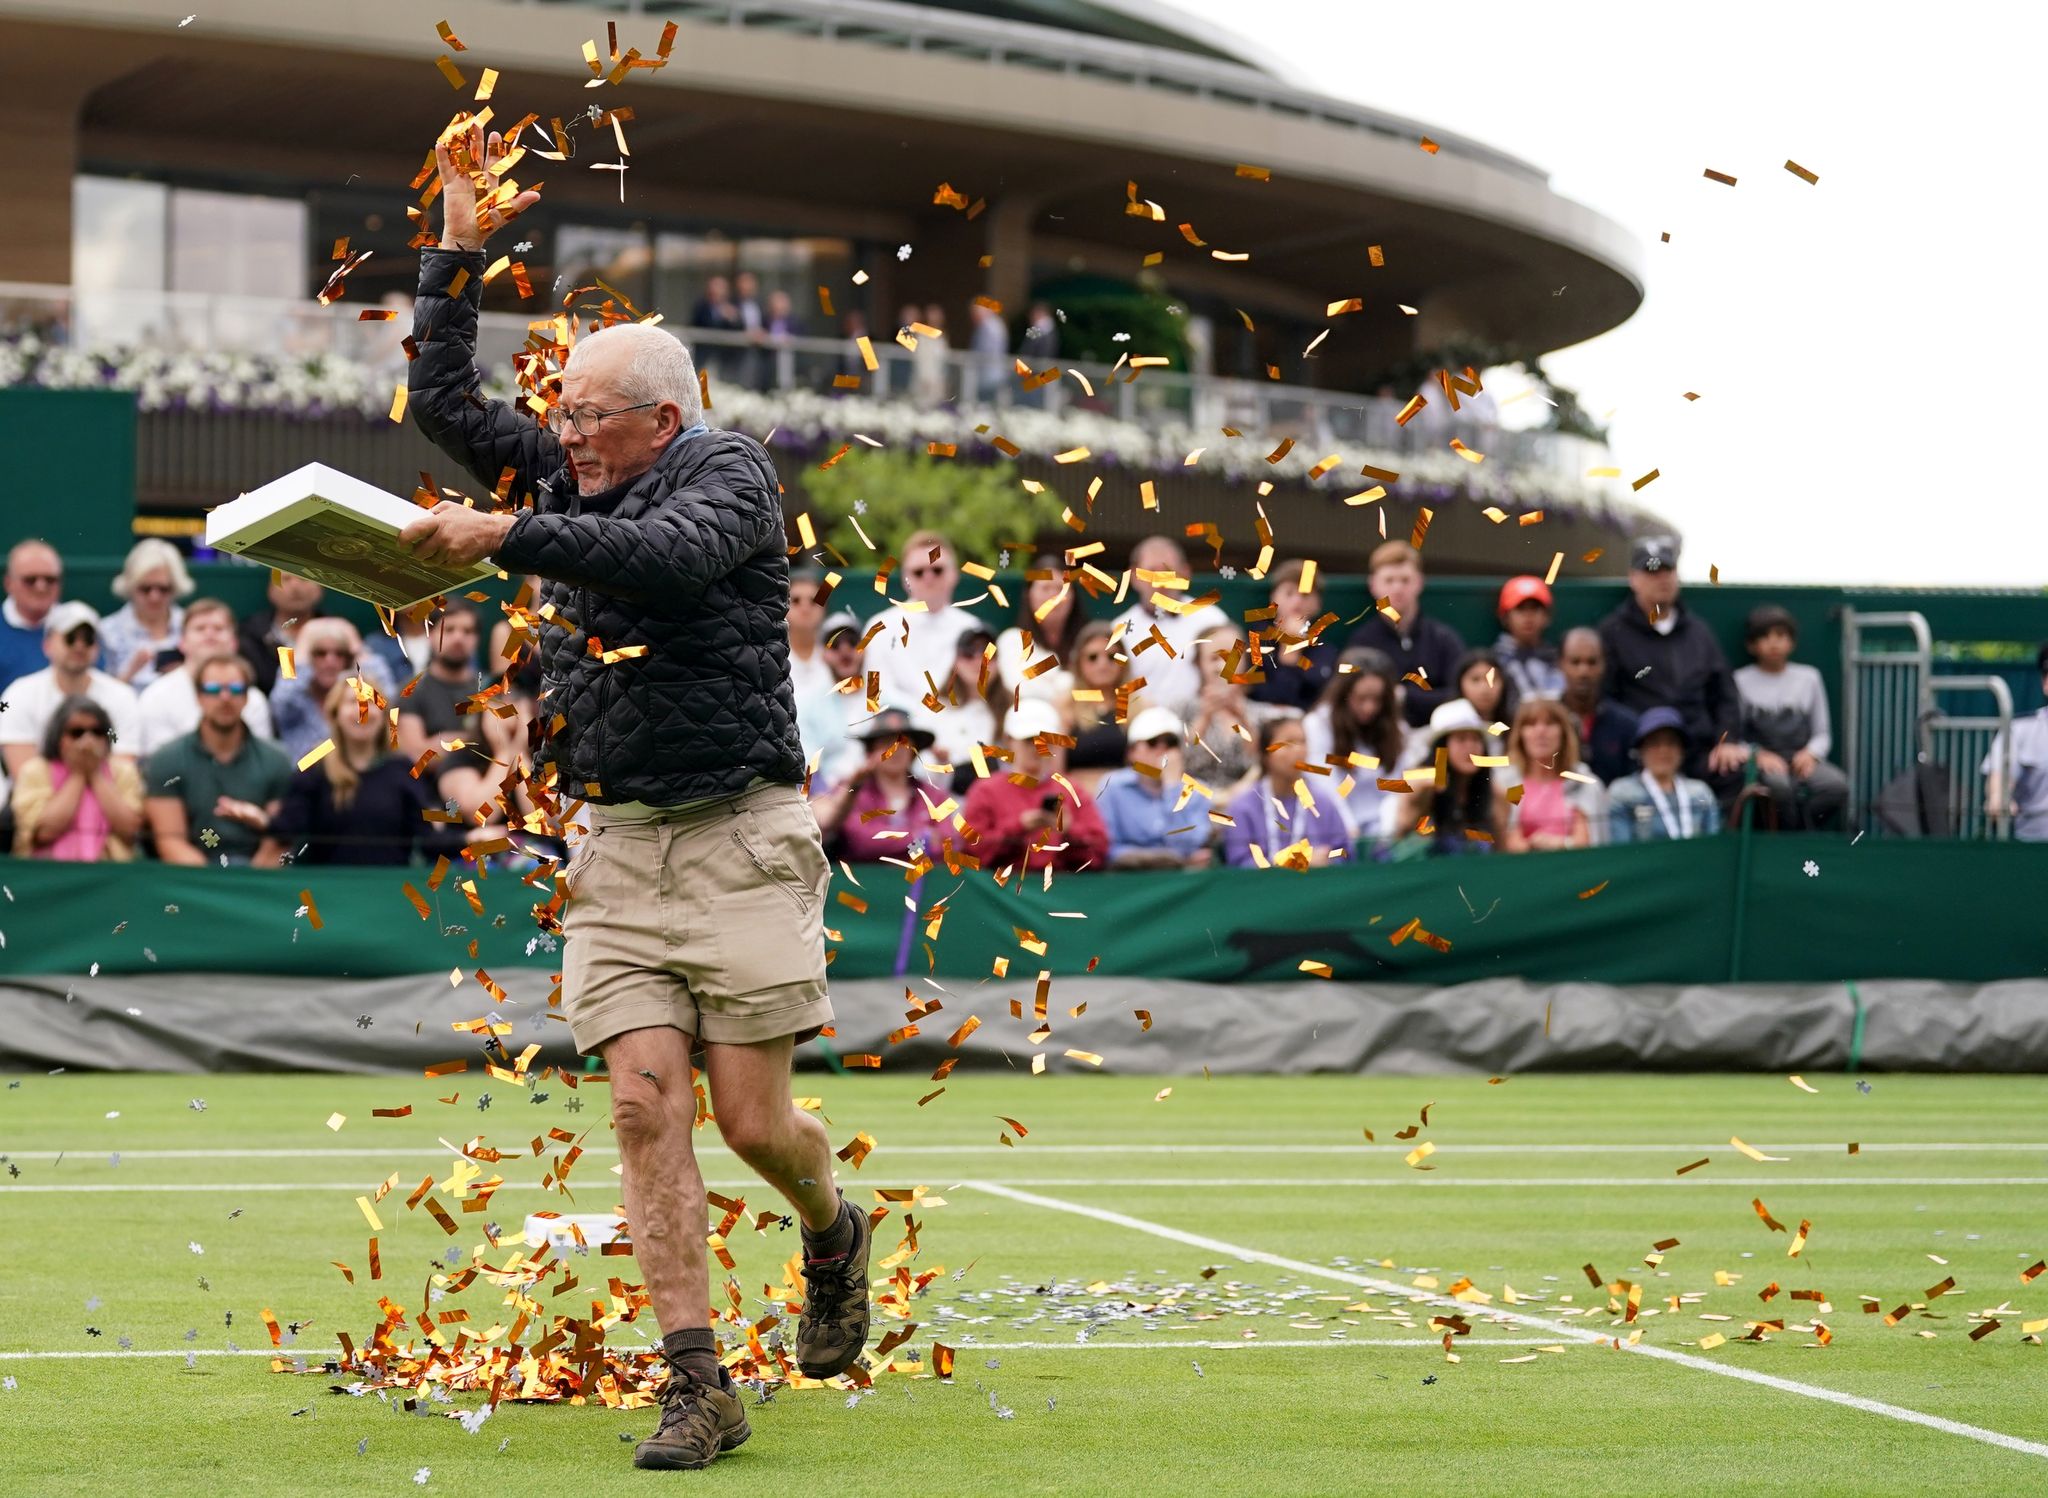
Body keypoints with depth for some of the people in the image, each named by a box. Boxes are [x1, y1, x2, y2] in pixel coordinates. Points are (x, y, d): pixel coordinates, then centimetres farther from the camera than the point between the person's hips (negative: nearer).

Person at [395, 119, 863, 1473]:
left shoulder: (730, 471, -4)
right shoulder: (567, 477, 15)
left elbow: (668, 552, -24)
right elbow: (444, 399, 19)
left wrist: (504, 536, -27)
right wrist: (458, 250, 12)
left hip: (741, 839, -5)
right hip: (617, 850, 5)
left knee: (756, 1122, -4)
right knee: (646, 1107, -8)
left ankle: (835, 1233, 31)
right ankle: (699, 1385, -6)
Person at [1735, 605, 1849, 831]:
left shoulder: (1808, 678, 15)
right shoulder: (1741, 682, 6)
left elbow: (1823, 734, 16)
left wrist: (1810, 753, -6)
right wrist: (1759, 755, -16)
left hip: (1802, 760, 3)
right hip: (1761, 762, -3)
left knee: (1837, 785, -29)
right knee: (1779, 784, -38)